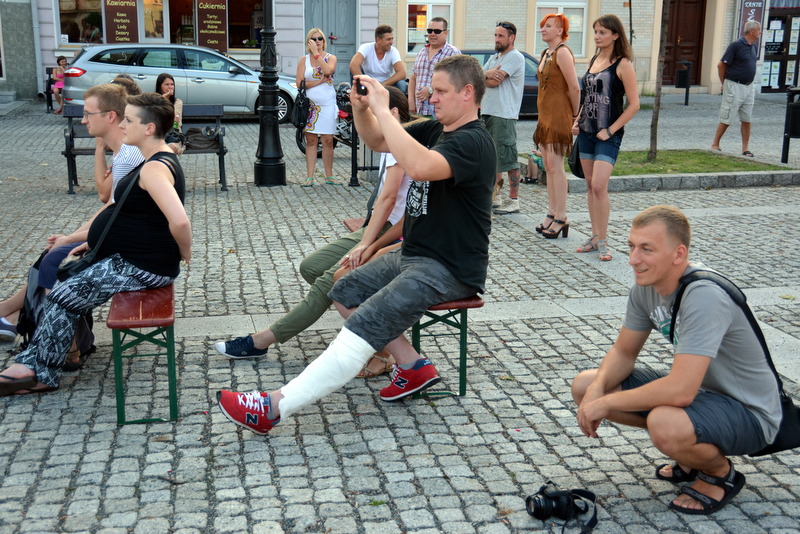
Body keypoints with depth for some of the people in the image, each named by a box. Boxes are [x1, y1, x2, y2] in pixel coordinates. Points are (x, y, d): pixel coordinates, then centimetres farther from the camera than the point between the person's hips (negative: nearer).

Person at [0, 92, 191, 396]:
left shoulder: (154, 169, -24)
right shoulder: (158, 160, 10)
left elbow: (179, 221, -39)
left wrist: (185, 252, -21)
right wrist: (96, 241, 13)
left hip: (142, 267, -11)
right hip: (127, 255, 11)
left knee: (63, 298, -6)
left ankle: (42, 374, 10)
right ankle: (36, 360, 17)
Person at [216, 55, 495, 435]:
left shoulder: (472, 141, -19)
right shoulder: (436, 129, 11)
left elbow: (420, 166, -39)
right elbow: (376, 141, 17)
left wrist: (382, 109, -33)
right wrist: (361, 108, -4)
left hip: (449, 269, -11)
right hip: (413, 254, 11)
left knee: (364, 325, -22)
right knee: (345, 293, 12)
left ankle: (275, 406, -24)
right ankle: (412, 367, 10)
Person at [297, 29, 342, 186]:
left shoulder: (331, 58, 7)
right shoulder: (304, 60, 7)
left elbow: (328, 70, -17)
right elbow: (300, 83, -4)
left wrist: (316, 54, -11)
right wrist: (321, 81, -10)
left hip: (327, 104, 0)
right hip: (310, 104, 0)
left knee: (328, 141, 1)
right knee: (311, 141, 1)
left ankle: (329, 176, 11)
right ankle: (309, 176, 4)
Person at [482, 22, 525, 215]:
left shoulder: (515, 57, -8)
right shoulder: (494, 58, 20)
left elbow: (493, 82, -16)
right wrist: (487, 74, -14)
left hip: (504, 115, -9)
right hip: (487, 112, 9)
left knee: (508, 159, -6)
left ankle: (514, 200, -1)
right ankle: (495, 197, 21)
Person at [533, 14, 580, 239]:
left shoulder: (562, 53, -13)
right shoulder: (546, 54, 16)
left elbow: (574, 88, -17)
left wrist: (574, 114, -7)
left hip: (559, 116, -10)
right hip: (545, 115, 10)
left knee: (555, 166, -8)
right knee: (548, 167, 11)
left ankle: (561, 219, -3)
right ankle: (552, 214, 18)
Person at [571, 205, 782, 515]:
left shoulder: (704, 296, -32)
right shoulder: (646, 285, -6)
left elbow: (681, 391, -38)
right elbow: (624, 352, 5)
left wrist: (607, 403, -27)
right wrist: (597, 389, -16)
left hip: (749, 413, -8)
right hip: (698, 391, 8)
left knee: (665, 425, -39)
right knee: (585, 386, -1)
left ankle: (721, 473, -3)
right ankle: (692, 452, 12)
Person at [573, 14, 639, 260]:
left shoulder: (623, 64, -9)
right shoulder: (594, 60, 12)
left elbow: (634, 104, -12)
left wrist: (610, 130, -15)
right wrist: (577, 120, 7)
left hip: (608, 136, -7)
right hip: (586, 132, 7)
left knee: (599, 186, -14)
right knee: (590, 185, 9)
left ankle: (603, 241, -4)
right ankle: (595, 236, 18)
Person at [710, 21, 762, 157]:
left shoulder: (754, 47, 11)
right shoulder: (736, 45, -12)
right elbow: (721, 65, -10)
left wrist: (750, 82, 16)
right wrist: (724, 83, -2)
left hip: (749, 86, 7)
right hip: (734, 86, -7)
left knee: (747, 119, 7)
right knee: (726, 118, -3)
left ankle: (745, 148, 13)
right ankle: (715, 145, 8)